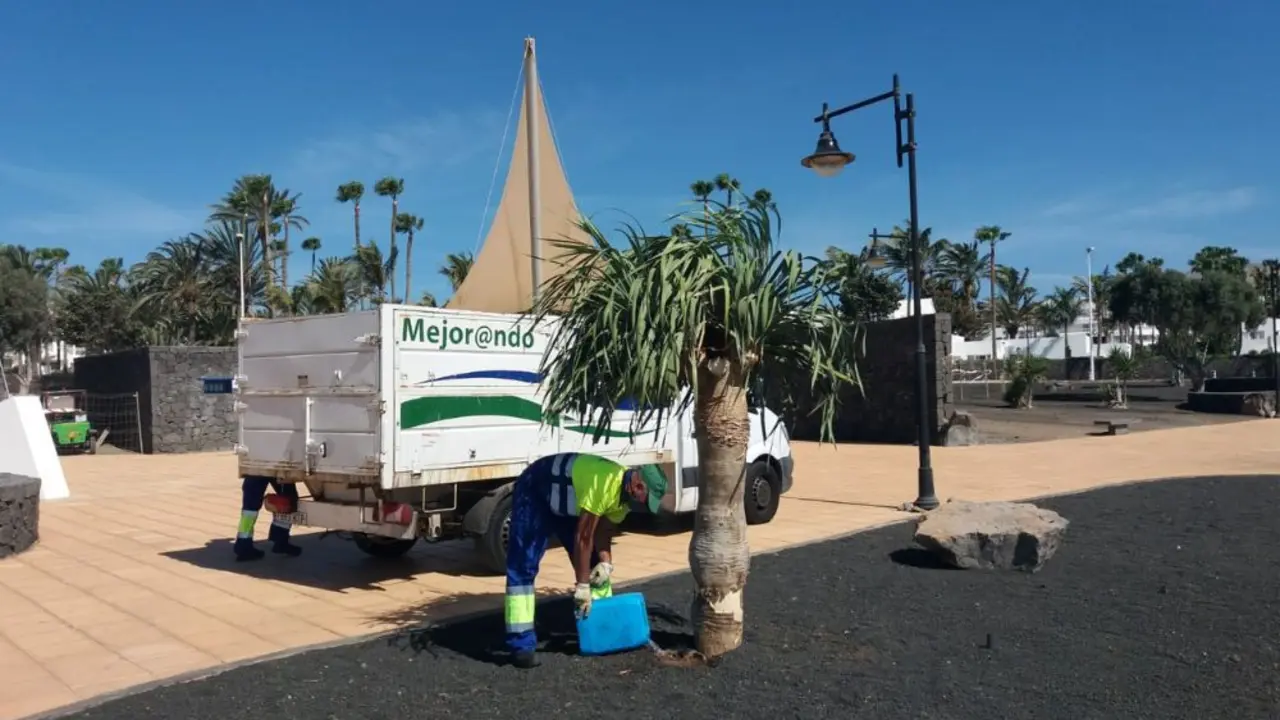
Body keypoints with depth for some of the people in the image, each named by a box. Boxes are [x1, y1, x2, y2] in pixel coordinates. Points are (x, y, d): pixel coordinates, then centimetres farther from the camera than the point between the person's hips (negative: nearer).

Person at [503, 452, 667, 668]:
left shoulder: (625, 491, -10)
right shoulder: (605, 483, -37)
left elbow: (604, 531, 1)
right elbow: (582, 538, -32)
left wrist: (606, 562, -16)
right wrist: (582, 586, -25)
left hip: (566, 501, 9)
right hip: (534, 493, -9)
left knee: (594, 563, 6)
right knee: (523, 568, -15)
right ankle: (522, 645, -12)